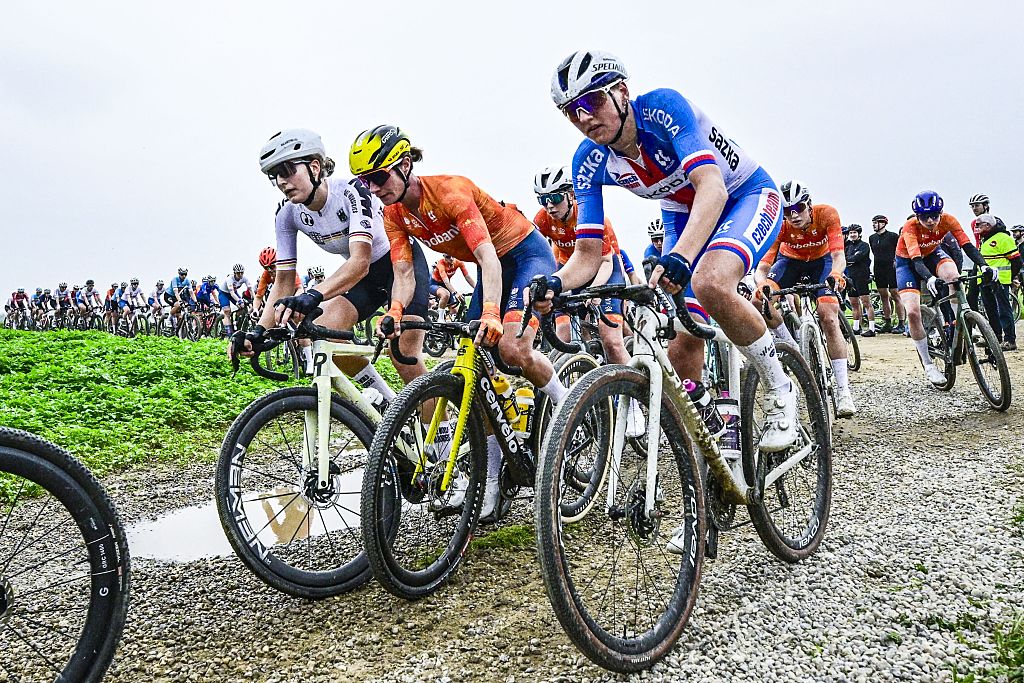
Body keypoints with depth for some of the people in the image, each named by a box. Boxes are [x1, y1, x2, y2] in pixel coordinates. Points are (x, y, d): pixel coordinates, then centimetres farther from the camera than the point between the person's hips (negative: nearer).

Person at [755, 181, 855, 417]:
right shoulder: (780, 227, -28)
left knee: (828, 318, -21)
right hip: (790, 260, 1)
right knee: (760, 300, -28)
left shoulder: (827, 214, -30)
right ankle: (793, 349, -6)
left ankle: (843, 391, -17)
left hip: (821, 260, -1)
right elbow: (762, 268, -35)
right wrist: (761, 285, -58)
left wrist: (835, 274, -61)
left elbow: (838, 255, -38)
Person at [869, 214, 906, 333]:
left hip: (891, 268, -6)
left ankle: (902, 324, -4)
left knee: (895, 295, -7)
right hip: (879, 269, 6)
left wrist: (896, 260, -5)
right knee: (883, 296, 7)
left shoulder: (893, 236, -5)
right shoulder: (872, 238, 12)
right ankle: (887, 323, 13)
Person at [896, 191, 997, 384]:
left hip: (932, 254, 3)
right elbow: (916, 259, -42)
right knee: (913, 312, -18)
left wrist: (984, 265, -47)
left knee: (953, 275, -35)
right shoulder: (910, 227, -32)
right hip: (907, 261, -2)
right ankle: (928, 365, -4)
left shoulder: (947, 220, -23)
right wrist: (929, 279, -61)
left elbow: (967, 245, -29)